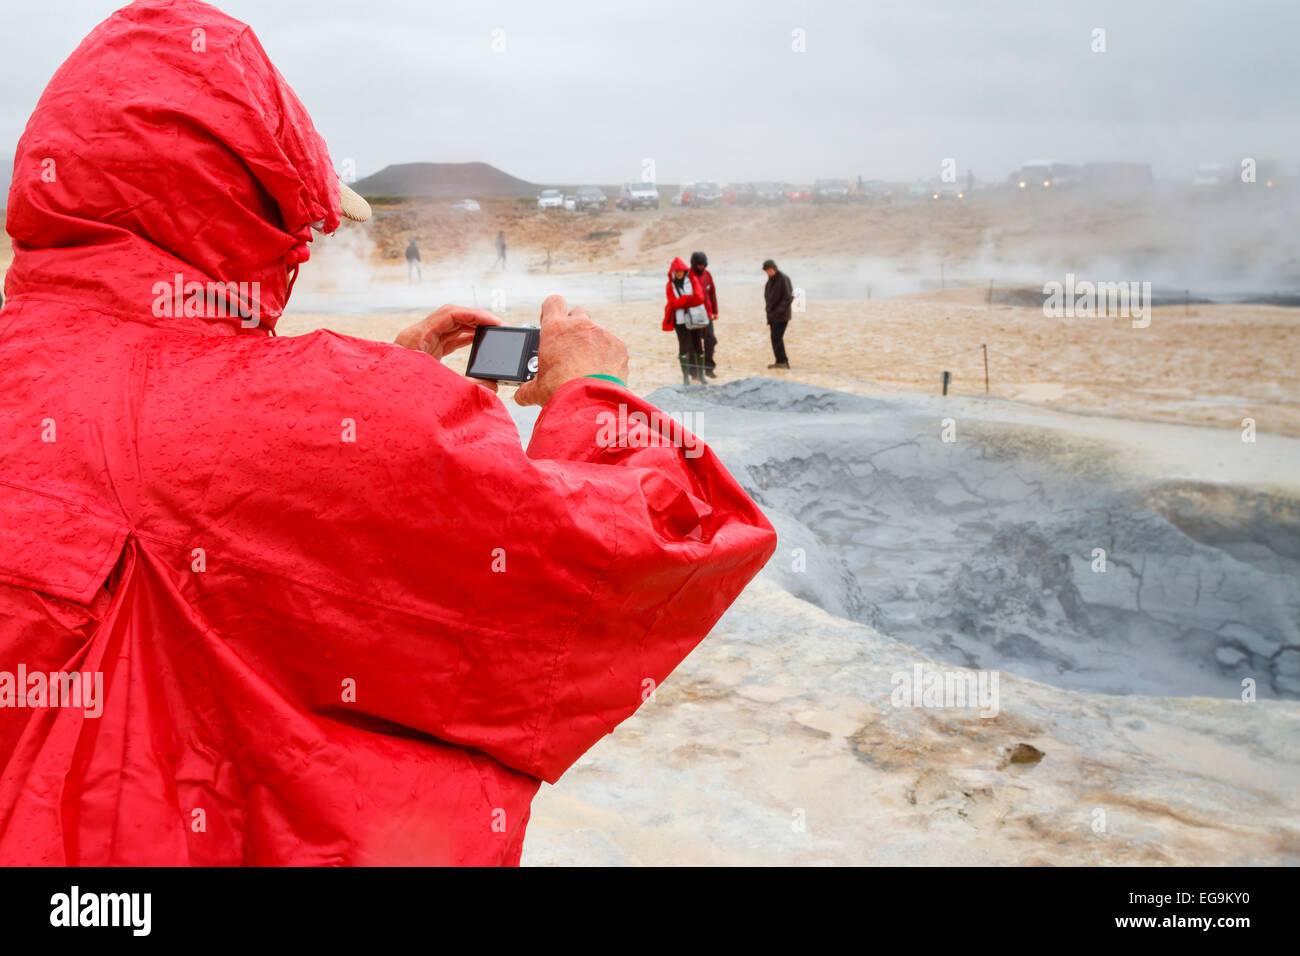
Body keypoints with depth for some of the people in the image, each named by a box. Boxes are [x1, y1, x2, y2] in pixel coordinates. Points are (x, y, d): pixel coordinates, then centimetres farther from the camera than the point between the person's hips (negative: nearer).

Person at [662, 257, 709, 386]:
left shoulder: (693, 280, 3)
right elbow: (673, 303, -8)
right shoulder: (670, 286, 4)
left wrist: (681, 301, -11)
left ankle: (700, 374, 17)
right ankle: (685, 376, -5)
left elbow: (700, 297, -9)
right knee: (684, 346, -7)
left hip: (695, 317, 1)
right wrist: (689, 298, -13)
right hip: (680, 320, -1)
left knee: (698, 345, 6)